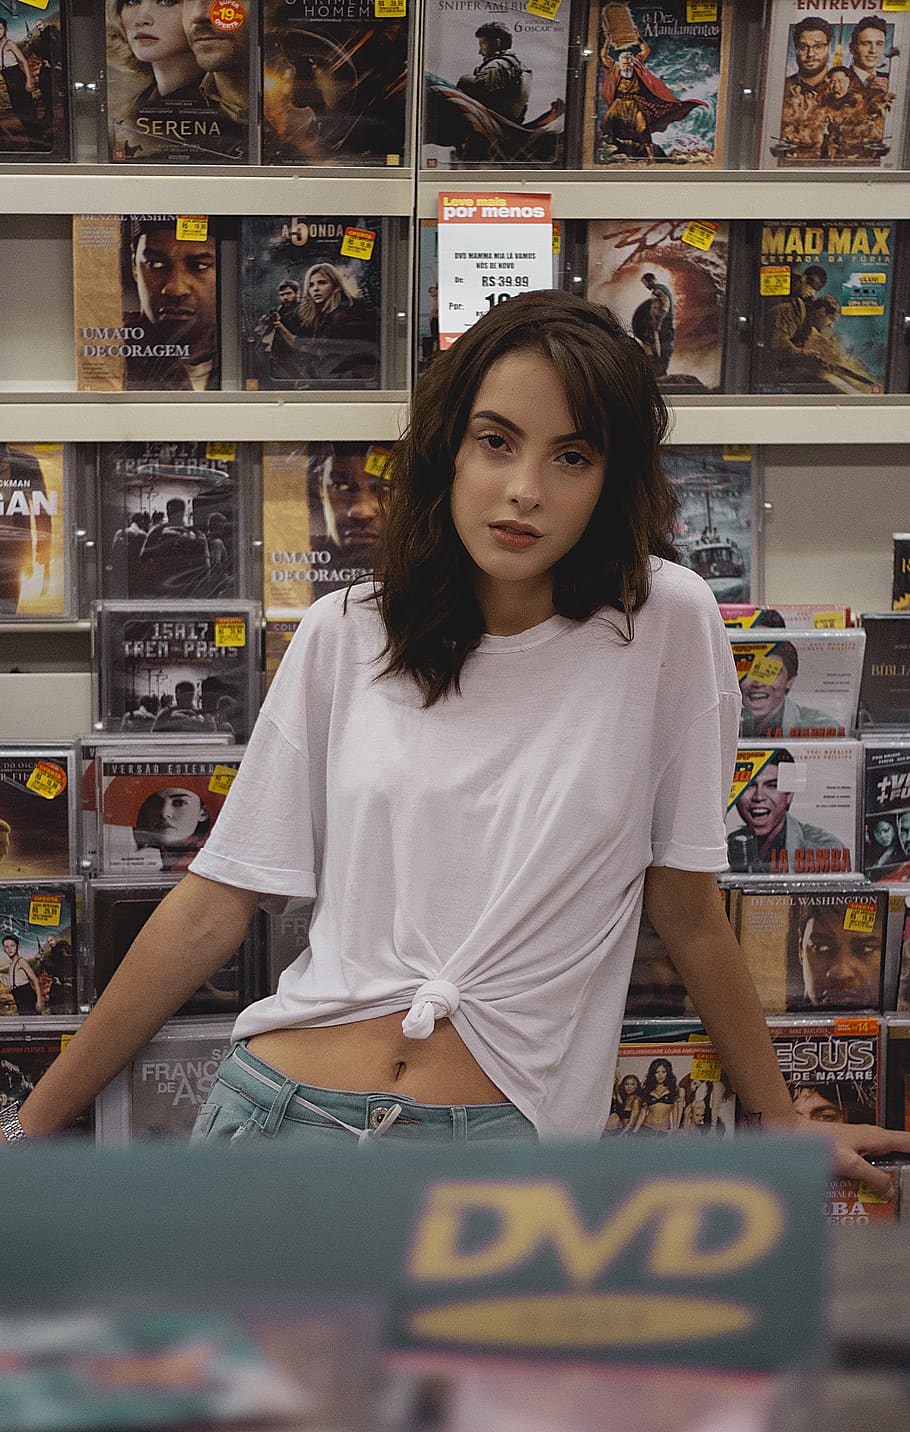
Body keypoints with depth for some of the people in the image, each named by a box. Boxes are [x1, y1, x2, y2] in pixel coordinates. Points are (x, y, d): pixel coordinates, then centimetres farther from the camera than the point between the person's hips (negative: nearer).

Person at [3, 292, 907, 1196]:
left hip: (502, 1130, -1)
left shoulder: (665, 622, -4)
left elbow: (688, 913, 4)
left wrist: (778, 1121, 10)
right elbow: (214, 905, 4)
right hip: (278, 1109, 1)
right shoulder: (345, 636, 2)